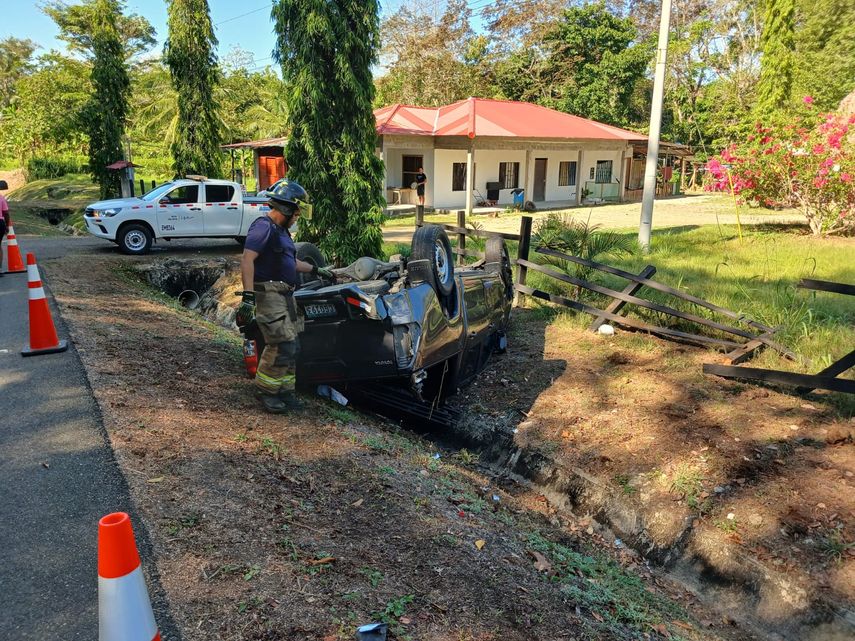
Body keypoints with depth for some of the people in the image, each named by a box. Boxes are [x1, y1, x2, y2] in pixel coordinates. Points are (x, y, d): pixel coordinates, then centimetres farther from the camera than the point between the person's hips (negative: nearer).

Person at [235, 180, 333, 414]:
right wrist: (248, 295, -30)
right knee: (282, 345, -12)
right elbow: (247, 259, -23)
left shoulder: (281, 230, 20)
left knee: (292, 346, 11)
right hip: (269, 295, -10)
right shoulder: (263, 227, -12)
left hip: (285, 296, 10)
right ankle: (265, 390, 4)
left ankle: (285, 390, 22)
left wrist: (316, 270, 34)